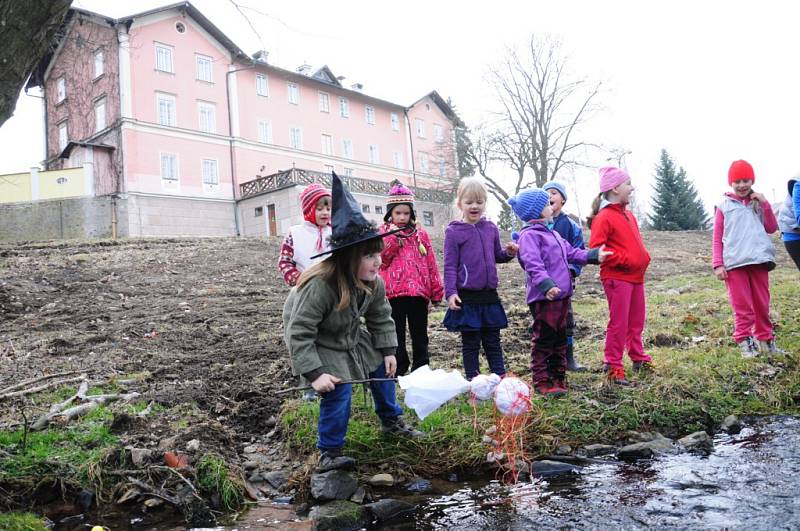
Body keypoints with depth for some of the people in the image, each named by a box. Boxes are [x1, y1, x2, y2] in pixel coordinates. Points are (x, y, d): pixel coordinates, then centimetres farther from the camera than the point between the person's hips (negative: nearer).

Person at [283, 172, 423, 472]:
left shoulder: (374, 283, -15)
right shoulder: (319, 286, -38)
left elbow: (381, 319, 2)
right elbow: (299, 334, -33)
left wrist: (388, 351, -2)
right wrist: (315, 373, -34)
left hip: (351, 338, 7)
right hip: (318, 345, -7)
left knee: (382, 369, 9)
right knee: (338, 391, -18)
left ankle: (391, 422, 33)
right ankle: (329, 452, 2)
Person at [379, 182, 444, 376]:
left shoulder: (420, 233, 9)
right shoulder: (383, 233, 6)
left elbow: (431, 264, 8)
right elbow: (381, 260, -7)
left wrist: (436, 293, 5)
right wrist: (392, 237, -14)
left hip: (419, 292, 2)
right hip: (394, 293, -1)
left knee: (420, 334, 10)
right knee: (397, 334, 6)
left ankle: (421, 369, 21)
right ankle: (399, 370, 15)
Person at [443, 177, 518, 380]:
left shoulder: (491, 229, 7)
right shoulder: (453, 231, -7)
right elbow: (450, 266, -8)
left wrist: (509, 253, -3)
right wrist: (451, 292, -16)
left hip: (490, 296, 4)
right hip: (467, 297, -4)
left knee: (493, 341, 14)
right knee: (470, 342, 7)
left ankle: (500, 376, 24)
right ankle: (473, 379, 18)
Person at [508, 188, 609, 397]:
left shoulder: (552, 234, 20)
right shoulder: (529, 235, -13)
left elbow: (571, 253, 24)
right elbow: (533, 264, -24)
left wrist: (593, 255, 15)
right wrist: (546, 285, -35)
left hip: (562, 295, 10)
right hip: (543, 297, -10)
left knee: (560, 337, 16)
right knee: (543, 339, -3)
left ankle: (558, 377, 26)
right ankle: (541, 381, 5)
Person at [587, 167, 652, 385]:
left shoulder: (628, 215, 16)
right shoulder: (604, 217, -12)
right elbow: (596, 248, -19)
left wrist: (644, 258, 9)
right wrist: (624, 259, -19)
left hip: (636, 276, 9)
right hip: (617, 277, -9)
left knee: (636, 321, 18)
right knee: (619, 323, -5)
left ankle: (638, 358, 33)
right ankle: (613, 366, 5)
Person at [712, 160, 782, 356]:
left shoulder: (758, 202, 16)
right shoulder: (724, 205, 7)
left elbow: (772, 228, 9)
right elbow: (717, 238, 4)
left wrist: (765, 204, 1)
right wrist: (717, 264, -5)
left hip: (759, 260, 3)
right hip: (734, 263, -3)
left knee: (762, 304, 9)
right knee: (742, 306, -2)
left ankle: (765, 339, 20)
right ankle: (745, 342, 3)